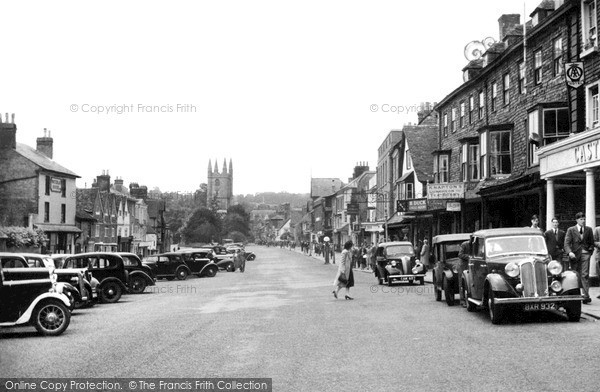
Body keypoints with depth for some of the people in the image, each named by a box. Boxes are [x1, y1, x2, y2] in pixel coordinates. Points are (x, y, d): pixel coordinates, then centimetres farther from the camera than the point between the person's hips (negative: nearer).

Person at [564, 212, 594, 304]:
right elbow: (566, 243, -6)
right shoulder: (571, 230, 2)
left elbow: (591, 242, 19)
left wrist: (590, 251, 7)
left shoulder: (589, 229, 10)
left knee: (585, 275, -8)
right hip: (575, 255, -1)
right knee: (576, 276, 4)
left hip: (585, 254, 1)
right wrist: (570, 252, -21)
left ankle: (586, 296, -11)